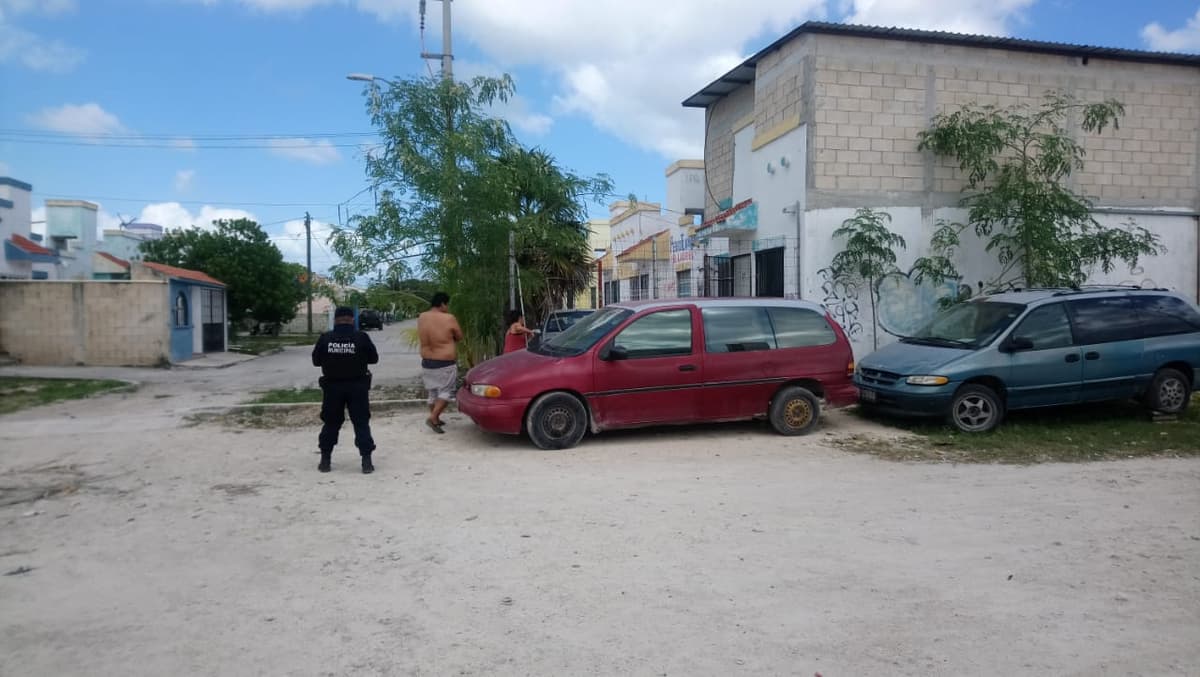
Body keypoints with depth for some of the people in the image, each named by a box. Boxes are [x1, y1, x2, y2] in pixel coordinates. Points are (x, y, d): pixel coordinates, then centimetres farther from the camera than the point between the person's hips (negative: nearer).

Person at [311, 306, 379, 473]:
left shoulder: (325, 338, -5)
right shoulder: (361, 337, -10)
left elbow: (316, 361, 4)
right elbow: (374, 359, -1)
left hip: (332, 386, 2)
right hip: (357, 386, -2)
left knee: (330, 423, 15)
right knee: (361, 423, 4)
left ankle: (325, 461, 20)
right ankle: (366, 461, -1)